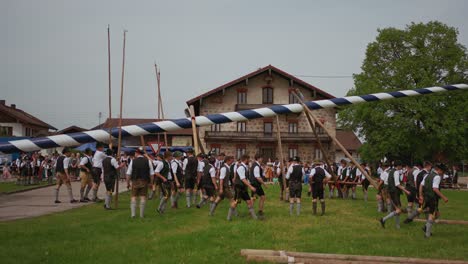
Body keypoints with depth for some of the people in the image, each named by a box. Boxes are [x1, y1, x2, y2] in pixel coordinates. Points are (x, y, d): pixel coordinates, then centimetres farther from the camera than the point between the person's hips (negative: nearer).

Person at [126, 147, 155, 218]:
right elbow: (152, 174, 1)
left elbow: (128, 174, -2)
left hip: (135, 181, -1)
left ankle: (133, 214, 0)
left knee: (133, 197, 7)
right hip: (144, 181, 1)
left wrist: (127, 183, 6)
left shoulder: (133, 161, -3)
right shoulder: (148, 161, 1)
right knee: (143, 197, 5)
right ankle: (142, 214, 7)